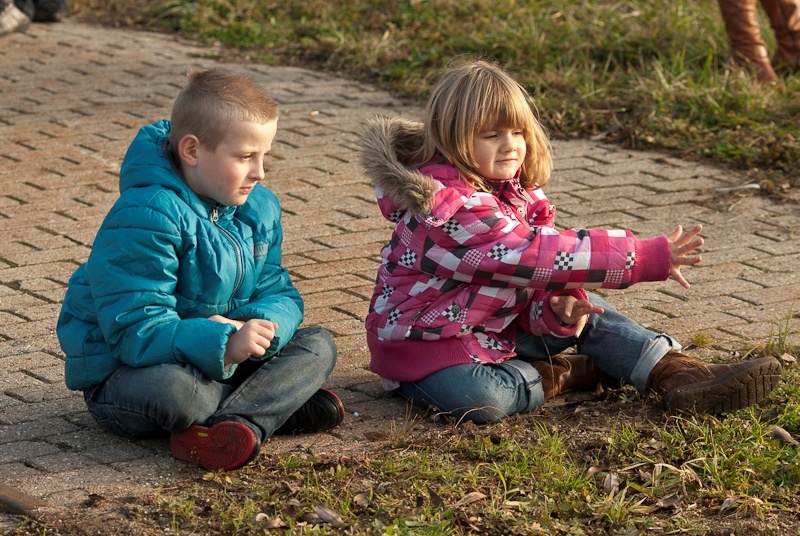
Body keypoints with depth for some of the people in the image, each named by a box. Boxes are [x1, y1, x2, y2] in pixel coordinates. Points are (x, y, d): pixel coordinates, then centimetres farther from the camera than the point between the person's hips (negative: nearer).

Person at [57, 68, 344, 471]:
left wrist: (261, 325, -24)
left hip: (216, 360, 8)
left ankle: (236, 423, -27)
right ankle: (279, 405, -16)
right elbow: (138, 329, -30)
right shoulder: (146, 216, -26)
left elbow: (279, 295, 2)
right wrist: (224, 344, -42)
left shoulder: (259, 208, 1)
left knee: (317, 344, -5)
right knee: (171, 391, -41)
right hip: (122, 373, -8)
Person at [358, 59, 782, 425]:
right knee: (479, 400, -36)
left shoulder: (515, 191, 2)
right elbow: (536, 253, -34)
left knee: (583, 310, -2)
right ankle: (556, 377, -10)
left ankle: (677, 375, -10)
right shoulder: (449, 204, -29)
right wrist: (648, 258, -34)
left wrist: (557, 309, -23)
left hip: (495, 328, 9)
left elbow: (532, 274, 3)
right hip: (424, 339, -9)